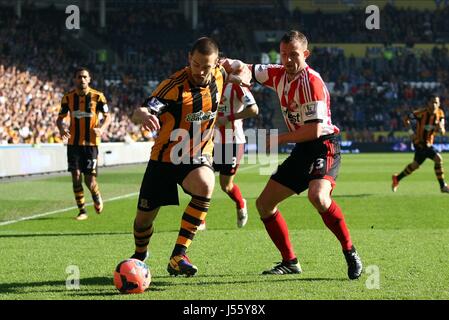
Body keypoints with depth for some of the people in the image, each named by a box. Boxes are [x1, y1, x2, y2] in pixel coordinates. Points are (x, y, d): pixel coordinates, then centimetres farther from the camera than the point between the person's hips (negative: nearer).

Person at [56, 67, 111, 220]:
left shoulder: (97, 97, -2)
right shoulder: (68, 97, 3)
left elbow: (107, 116, 4)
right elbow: (60, 118, 10)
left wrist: (101, 129, -16)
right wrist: (61, 129, -13)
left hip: (91, 143, -2)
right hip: (73, 143, 2)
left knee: (90, 181, -5)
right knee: (76, 177, -4)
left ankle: (97, 197, 30)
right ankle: (82, 211, 8)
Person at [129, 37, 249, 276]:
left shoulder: (219, 76, -7)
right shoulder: (174, 85, -21)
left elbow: (229, 74, 21)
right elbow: (137, 114, -32)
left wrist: (237, 77, -4)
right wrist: (143, 115, -57)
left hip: (198, 158, 2)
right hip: (165, 157, -2)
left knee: (205, 184, -34)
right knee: (143, 219, 6)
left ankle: (178, 256, -28)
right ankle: (140, 254, 44)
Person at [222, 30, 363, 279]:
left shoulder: (311, 81, -18)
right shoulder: (279, 75, 6)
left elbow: (314, 130, -23)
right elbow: (248, 71, 19)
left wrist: (277, 139, -15)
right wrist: (231, 63, -4)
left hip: (323, 145, -9)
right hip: (301, 150, 9)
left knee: (317, 196, -35)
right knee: (264, 204, 7)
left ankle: (350, 253, -21)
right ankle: (290, 262, 17)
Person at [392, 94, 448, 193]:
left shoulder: (440, 113, -4)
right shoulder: (421, 113, -20)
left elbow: (442, 132, -3)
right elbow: (406, 119, -6)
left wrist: (441, 128, -27)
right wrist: (411, 132, -14)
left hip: (428, 143, 7)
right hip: (420, 143, -7)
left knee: (416, 164, 14)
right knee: (438, 158, -15)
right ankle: (443, 186, -9)